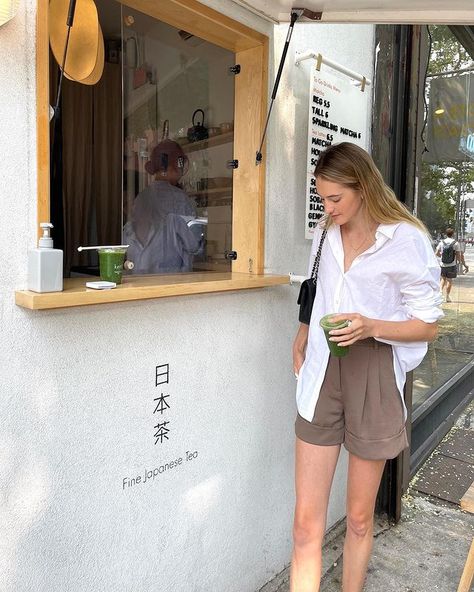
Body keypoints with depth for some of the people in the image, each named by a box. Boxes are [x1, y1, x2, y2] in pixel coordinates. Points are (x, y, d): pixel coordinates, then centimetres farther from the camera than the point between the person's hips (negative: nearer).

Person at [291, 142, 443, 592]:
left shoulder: (406, 240, -8)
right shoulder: (326, 233, 9)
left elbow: (428, 325, -5)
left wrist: (371, 327, -21)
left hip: (373, 377, -3)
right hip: (322, 377, 4)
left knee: (359, 519, 13)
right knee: (306, 523, 4)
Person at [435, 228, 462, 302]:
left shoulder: (441, 242, -1)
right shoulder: (456, 243, -8)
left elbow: (437, 253, 2)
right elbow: (458, 255, -7)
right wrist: (459, 261, 13)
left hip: (443, 264, 2)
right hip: (452, 265, -2)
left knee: (443, 278, 20)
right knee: (449, 280, 7)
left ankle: (441, 290, -2)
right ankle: (447, 296, 11)